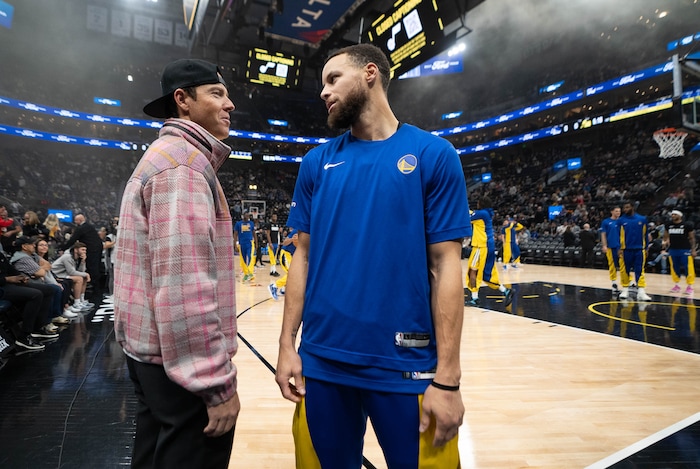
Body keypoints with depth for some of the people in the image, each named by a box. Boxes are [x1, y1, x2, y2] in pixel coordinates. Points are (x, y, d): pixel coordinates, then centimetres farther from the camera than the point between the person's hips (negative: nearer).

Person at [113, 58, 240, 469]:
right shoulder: (183, 161, -17)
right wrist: (219, 383, -22)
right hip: (184, 361, -10)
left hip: (155, 353, 10)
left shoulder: (169, 156, 16)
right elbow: (184, 286, -27)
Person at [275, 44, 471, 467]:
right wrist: (287, 343, 2)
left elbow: (446, 265, -7)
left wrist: (447, 377, -10)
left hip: (406, 365, -3)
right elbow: (304, 256, 8)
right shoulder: (317, 162, 6)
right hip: (322, 360, 3)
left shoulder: (433, 154, -4)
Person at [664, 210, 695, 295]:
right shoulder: (668, 225, 5)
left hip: (685, 250, -4)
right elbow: (666, 236, 17)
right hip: (672, 250, 4)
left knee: (688, 269, -1)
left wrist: (693, 250, -7)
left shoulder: (688, 225, -6)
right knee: (674, 268, 10)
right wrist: (665, 242, -4)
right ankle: (676, 285, 20)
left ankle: (689, 286, 8)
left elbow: (692, 238, -3)